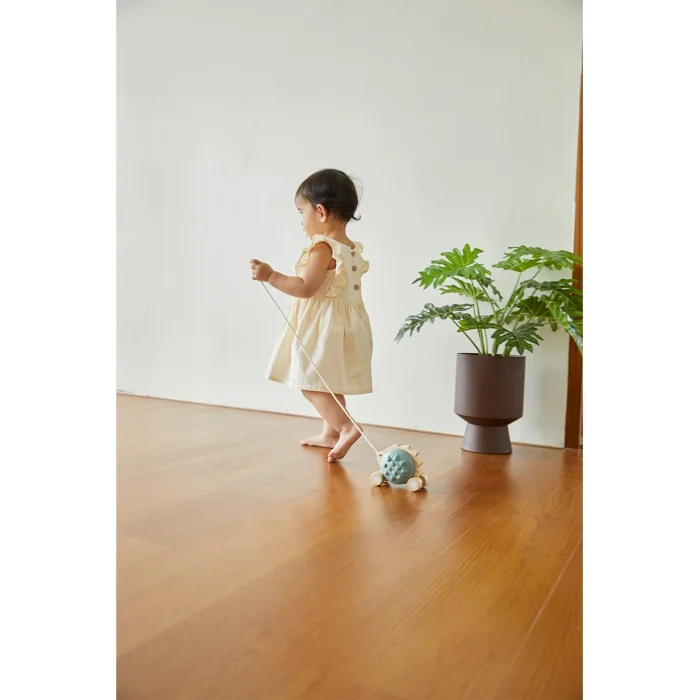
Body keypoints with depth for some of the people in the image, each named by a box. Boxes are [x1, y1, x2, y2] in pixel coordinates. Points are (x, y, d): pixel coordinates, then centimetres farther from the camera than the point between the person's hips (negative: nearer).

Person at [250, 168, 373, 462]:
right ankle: (330, 433, 27)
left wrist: (271, 276, -18)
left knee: (310, 383, -4)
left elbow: (306, 288, -24)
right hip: (344, 323, 9)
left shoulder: (322, 246, -17)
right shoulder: (353, 249, 10)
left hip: (322, 326, -9)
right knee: (328, 383, 18)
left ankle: (345, 427, -14)